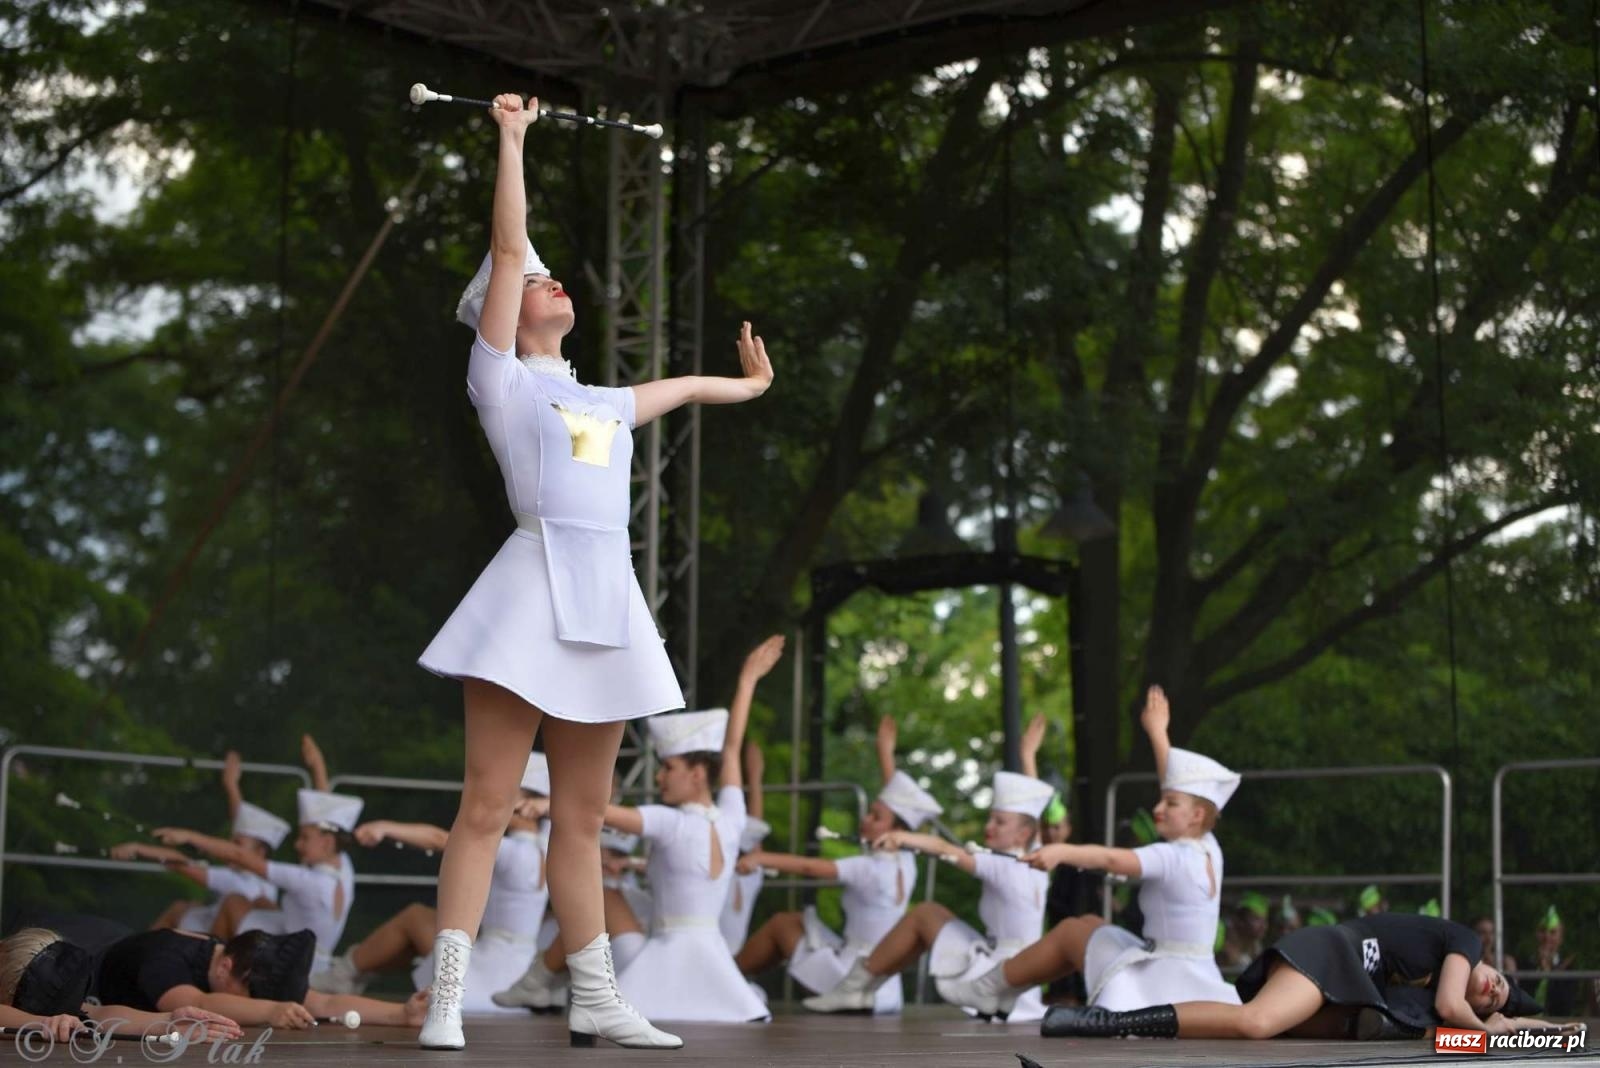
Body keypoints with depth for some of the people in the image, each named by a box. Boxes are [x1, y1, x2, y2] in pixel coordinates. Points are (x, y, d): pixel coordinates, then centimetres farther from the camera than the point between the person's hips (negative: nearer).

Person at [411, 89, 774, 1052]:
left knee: (583, 816, 10)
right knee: (488, 804, -9)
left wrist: (752, 385, 61)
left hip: (610, 598, 6)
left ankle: (597, 1002, 13)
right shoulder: (500, 379, 7)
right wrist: (512, 139, 4)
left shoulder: (608, 402, 25)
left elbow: (678, 387, 45)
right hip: (535, 586, -6)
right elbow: (507, 249, 2)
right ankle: (447, 1001, -8)